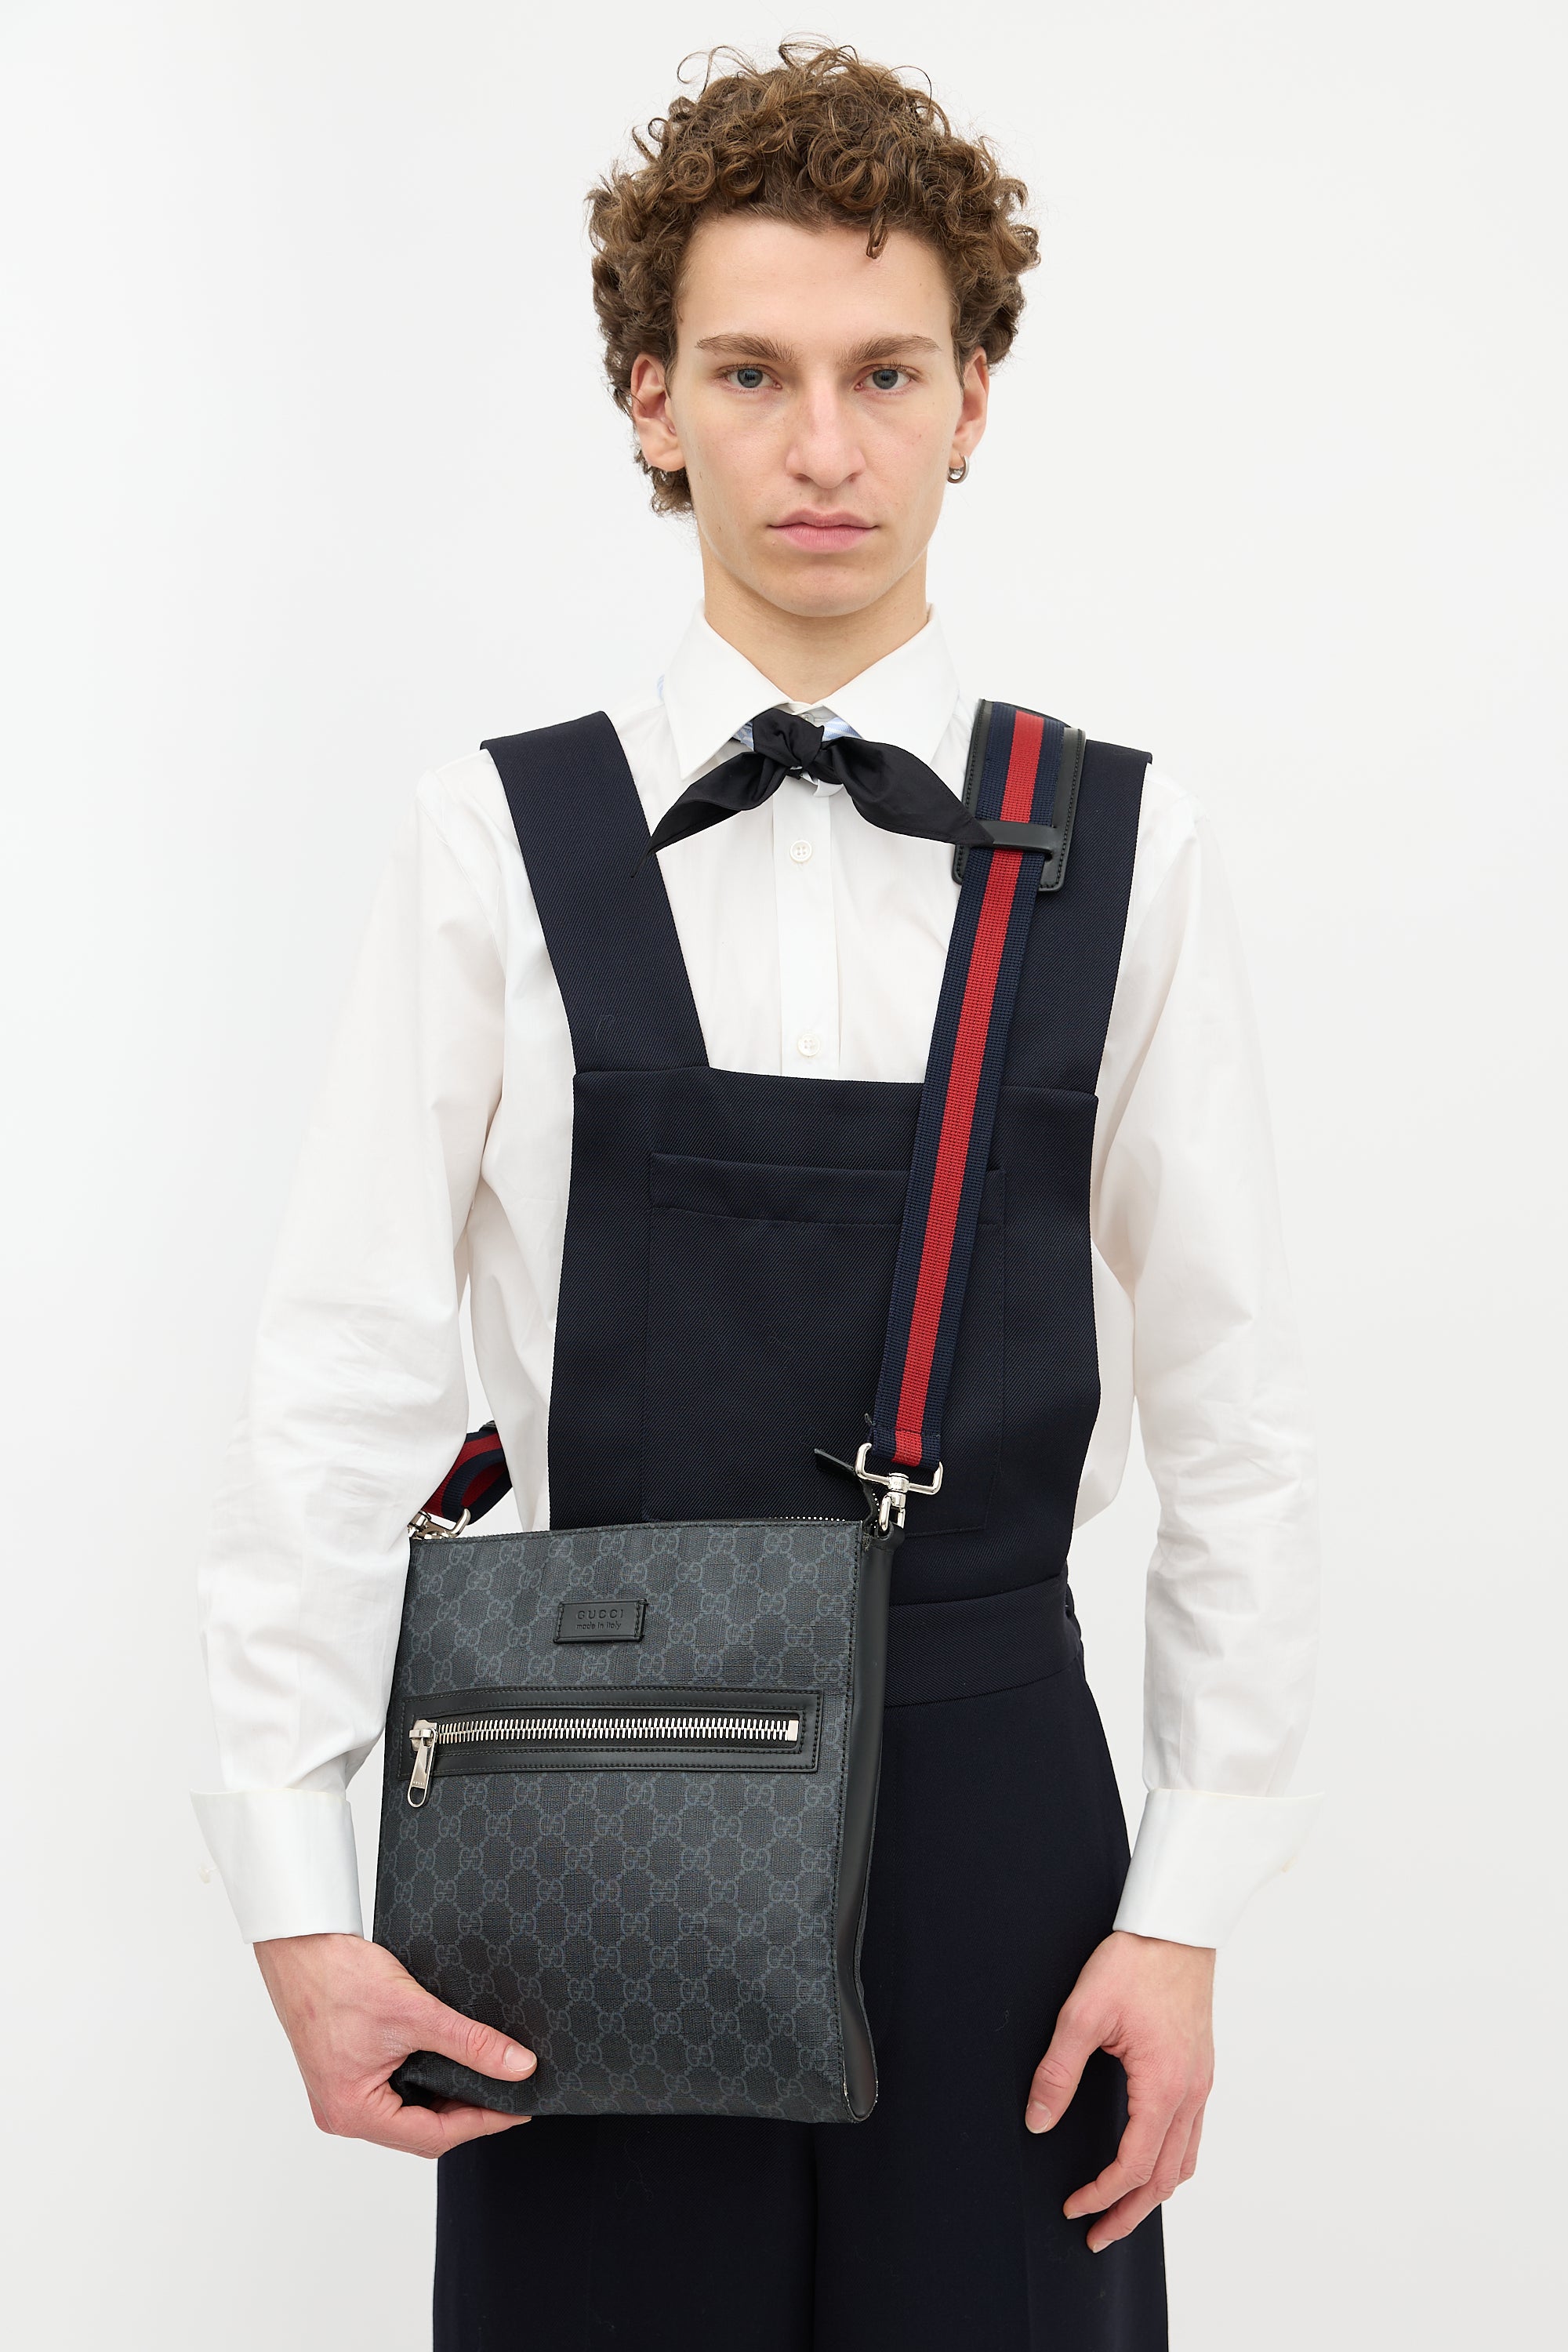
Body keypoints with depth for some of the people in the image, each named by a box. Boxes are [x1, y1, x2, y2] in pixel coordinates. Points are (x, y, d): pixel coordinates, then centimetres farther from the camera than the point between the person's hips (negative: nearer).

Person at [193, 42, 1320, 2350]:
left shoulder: (1128, 849, 0)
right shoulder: (498, 841, -2)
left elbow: (1235, 1425, 1)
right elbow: (342, 1387, -3)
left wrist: (1188, 1908, -1)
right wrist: (299, 1903, -6)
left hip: (994, 1806, 1)